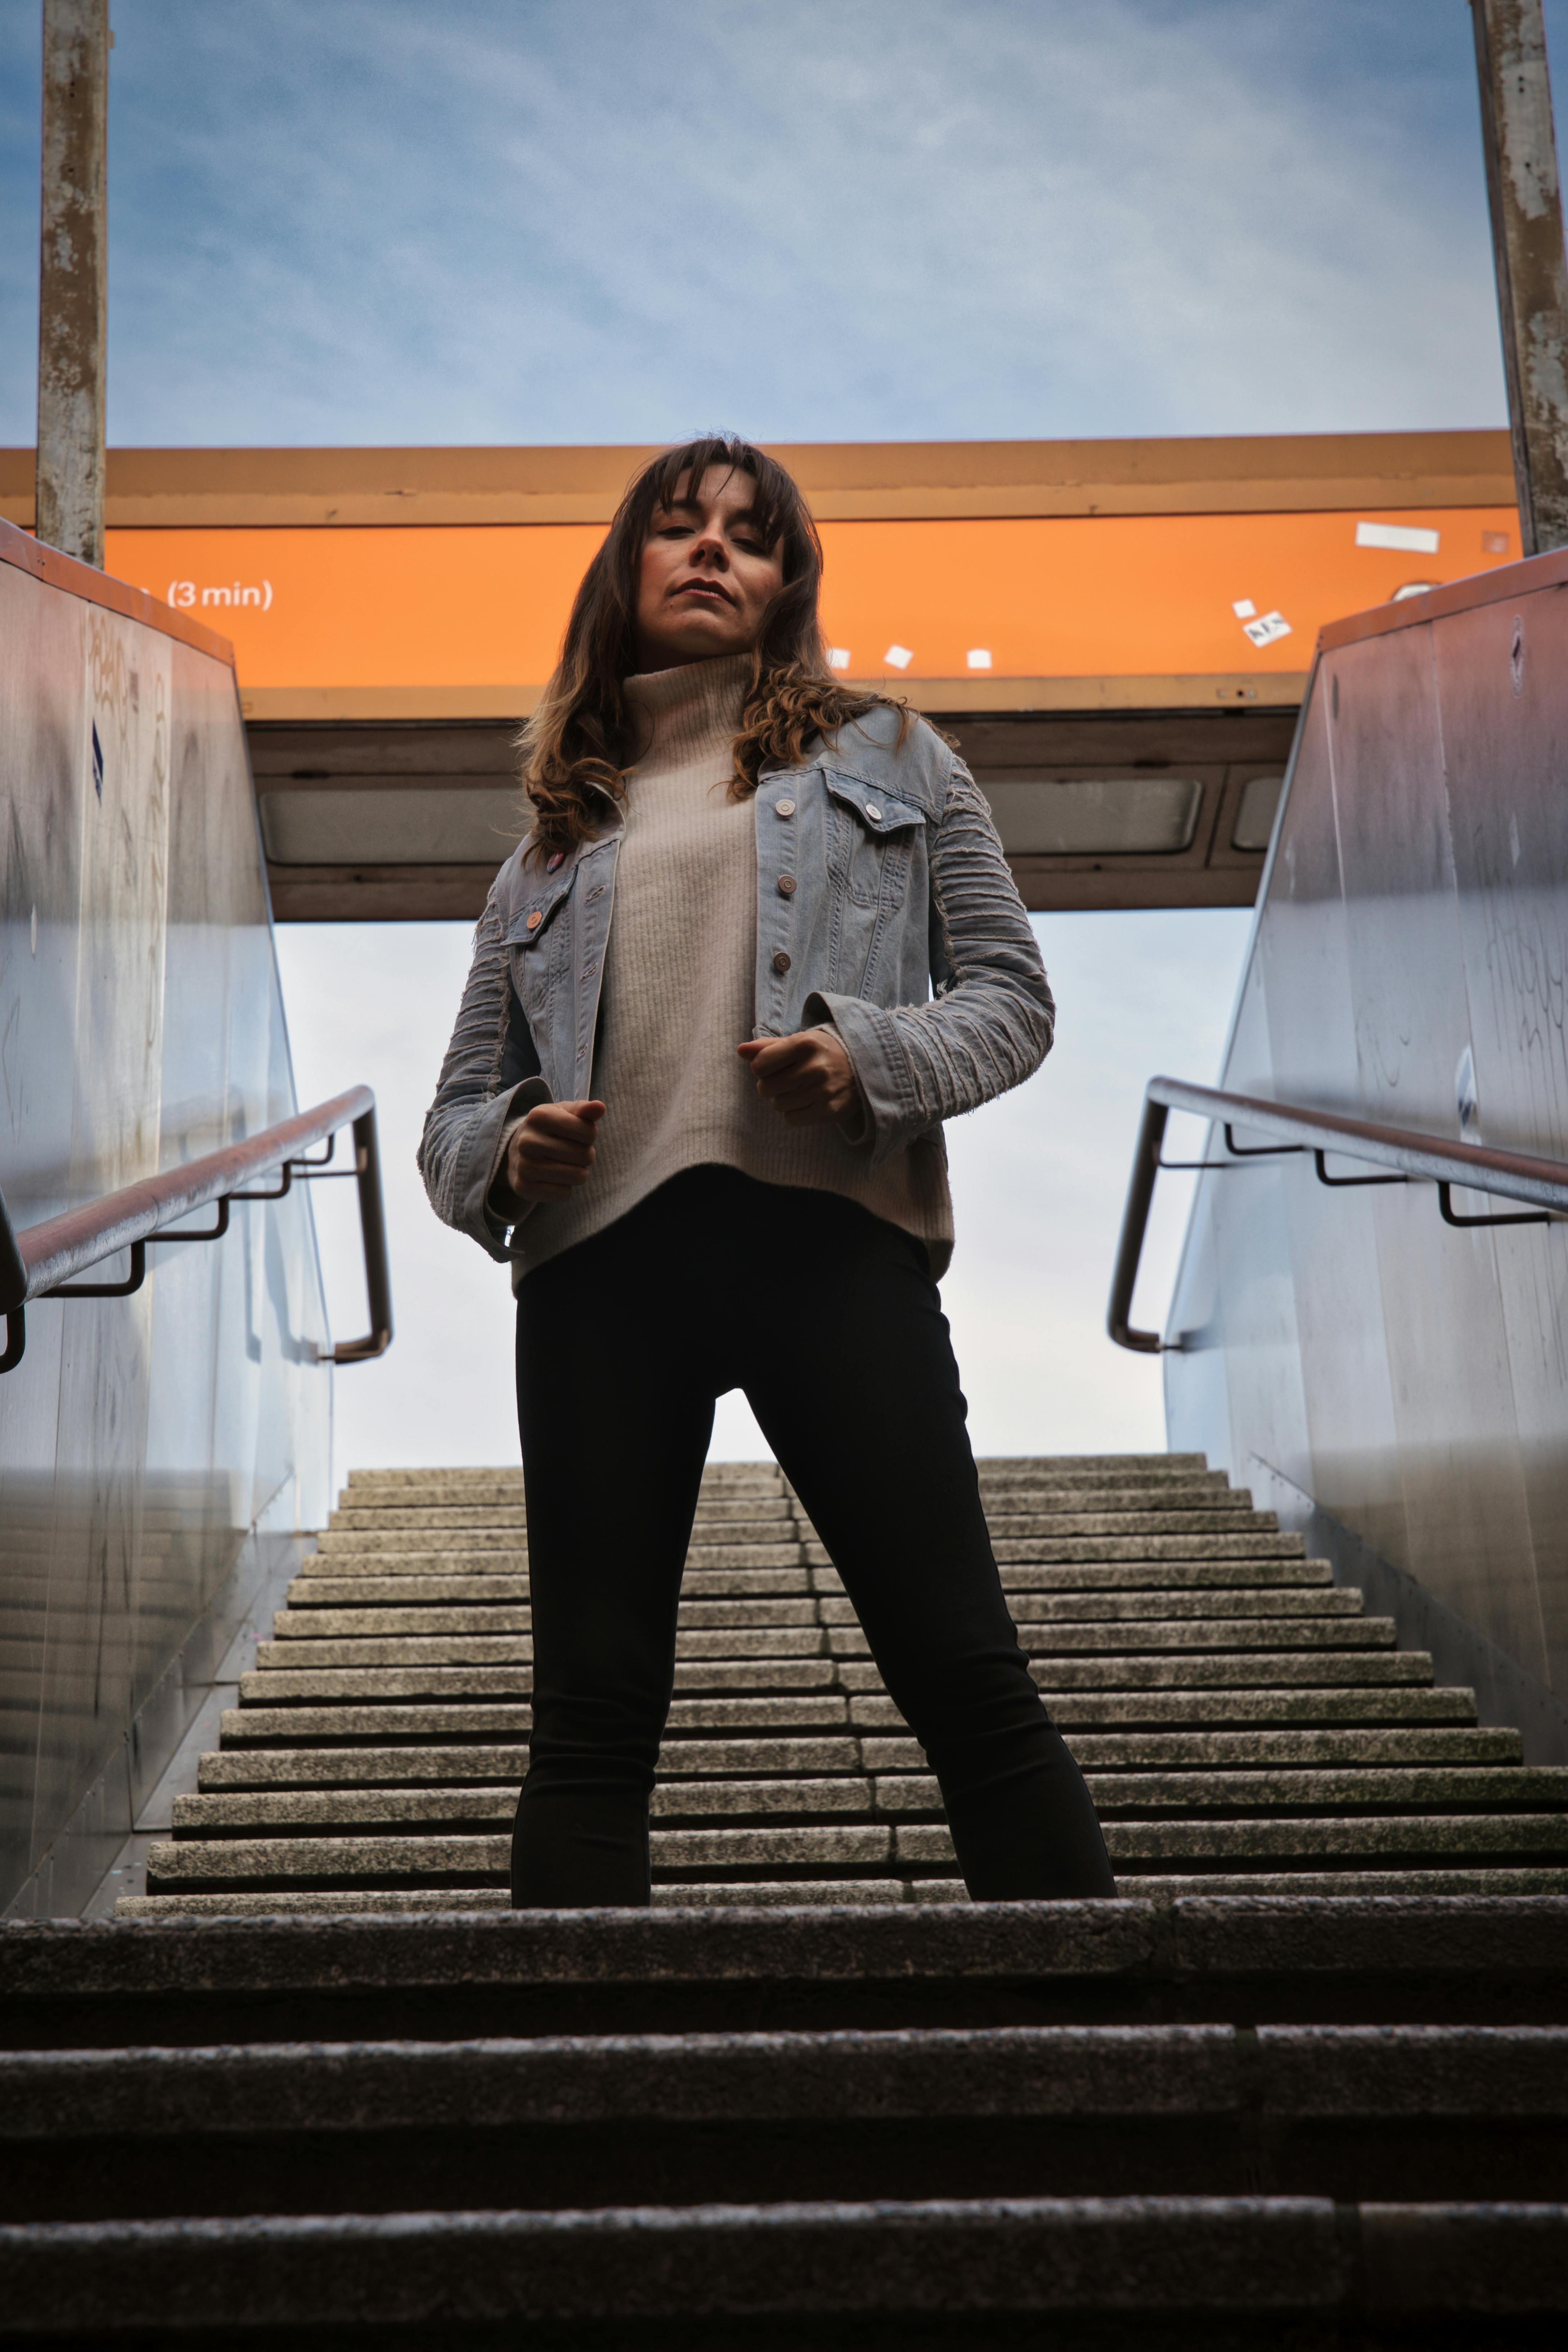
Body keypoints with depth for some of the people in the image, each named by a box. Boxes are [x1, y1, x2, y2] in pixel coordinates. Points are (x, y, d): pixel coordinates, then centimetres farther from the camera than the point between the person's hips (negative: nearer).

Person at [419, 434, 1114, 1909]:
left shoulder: (884, 758, 18)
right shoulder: (553, 836, 22)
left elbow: (1012, 995, 11)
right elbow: (456, 1109, 20)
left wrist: (872, 1056, -10)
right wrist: (506, 1155, -5)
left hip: (831, 1232, -2)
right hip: (601, 1257, 2)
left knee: (968, 1680, -5)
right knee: (591, 1717, 1)